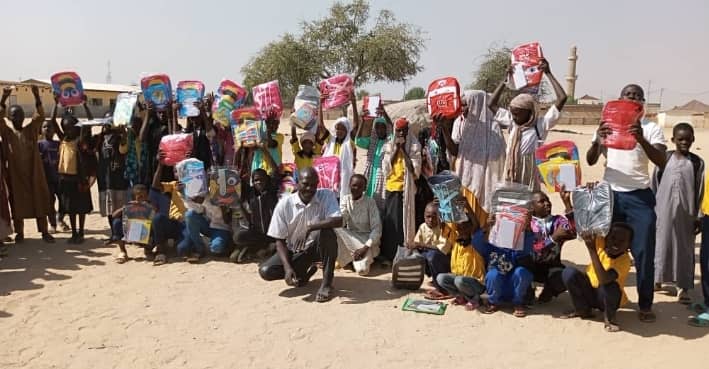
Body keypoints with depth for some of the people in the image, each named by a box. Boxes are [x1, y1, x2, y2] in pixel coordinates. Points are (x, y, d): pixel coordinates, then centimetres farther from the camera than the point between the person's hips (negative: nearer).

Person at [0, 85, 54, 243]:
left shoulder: (31, 130, 4)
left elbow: (40, 116, -10)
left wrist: (36, 96, -23)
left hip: (34, 173, 1)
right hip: (15, 174, -1)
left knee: (39, 201, 3)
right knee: (17, 203, 6)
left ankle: (44, 232, 10)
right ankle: (19, 233, 16)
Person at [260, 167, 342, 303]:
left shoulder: (326, 196, -15)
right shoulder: (284, 204, -14)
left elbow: (338, 221, -31)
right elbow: (280, 240, -9)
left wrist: (309, 228, -39)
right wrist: (287, 267, -23)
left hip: (318, 247, -2)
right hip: (294, 250, 2)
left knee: (326, 231, -34)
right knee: (265, 271, -20)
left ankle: (327, 283, -18)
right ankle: (305, 270, 8)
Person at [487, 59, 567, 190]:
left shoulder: (541, 125, -7)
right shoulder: (512, 123, 7)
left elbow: (562, 98, -12)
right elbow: (491, 104, 14)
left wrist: (548, 73, -7)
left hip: (531, 181, -4)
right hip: (511, 181, 5)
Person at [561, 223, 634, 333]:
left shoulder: (624, 260, -27)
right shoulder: (601, 243, -14)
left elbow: (604, 280, -42)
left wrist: (592, 250, -46)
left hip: (609, 298, -4)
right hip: (590, 292, 4)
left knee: (609, 286, -37)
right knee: (569, 272, -21)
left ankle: (609, 316, -4)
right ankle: (582, 310, 1)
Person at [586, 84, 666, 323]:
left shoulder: (651, 128, 4)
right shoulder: (606, 125, 9)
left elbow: (662, 162, -11)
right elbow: (590, 161, -1)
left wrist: (642, 139, -28)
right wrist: (597, 142, -23)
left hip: (640, 198, -1)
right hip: (610, 195, 2)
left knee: (643, 252, -2)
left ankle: (645, 305, 11)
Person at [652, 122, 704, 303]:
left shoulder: (697, 162, 1)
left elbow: (700, 192, 2)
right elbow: (654, 186, 4)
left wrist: (698, 217, 0)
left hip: (686, 213, 0)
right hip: (664, 210, 0)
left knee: (684, 248, 5)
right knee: (661, 244, 9)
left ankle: (684, 288, 12)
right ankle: (657, 279, 25)